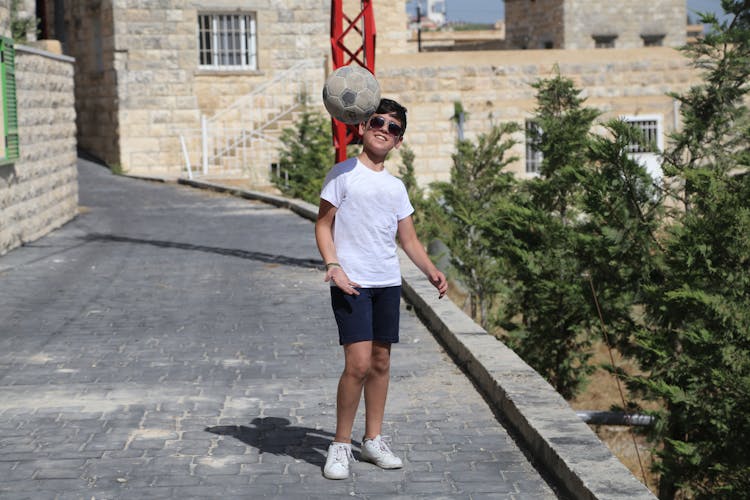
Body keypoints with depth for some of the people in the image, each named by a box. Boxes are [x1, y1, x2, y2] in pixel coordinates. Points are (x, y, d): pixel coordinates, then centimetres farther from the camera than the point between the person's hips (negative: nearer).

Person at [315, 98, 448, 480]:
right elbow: (323, 225, -2)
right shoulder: (344, 173, -1)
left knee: (381, 362, 10)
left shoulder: (396, 186, 14)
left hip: (388, 283, 6)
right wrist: (332, 265, -17)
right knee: (358, 363, -14)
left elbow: (408, 238, 18)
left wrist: (431, 272, 4)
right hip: (352, 283, -6)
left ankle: (373, 440, 22)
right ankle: (341, 445, 0)